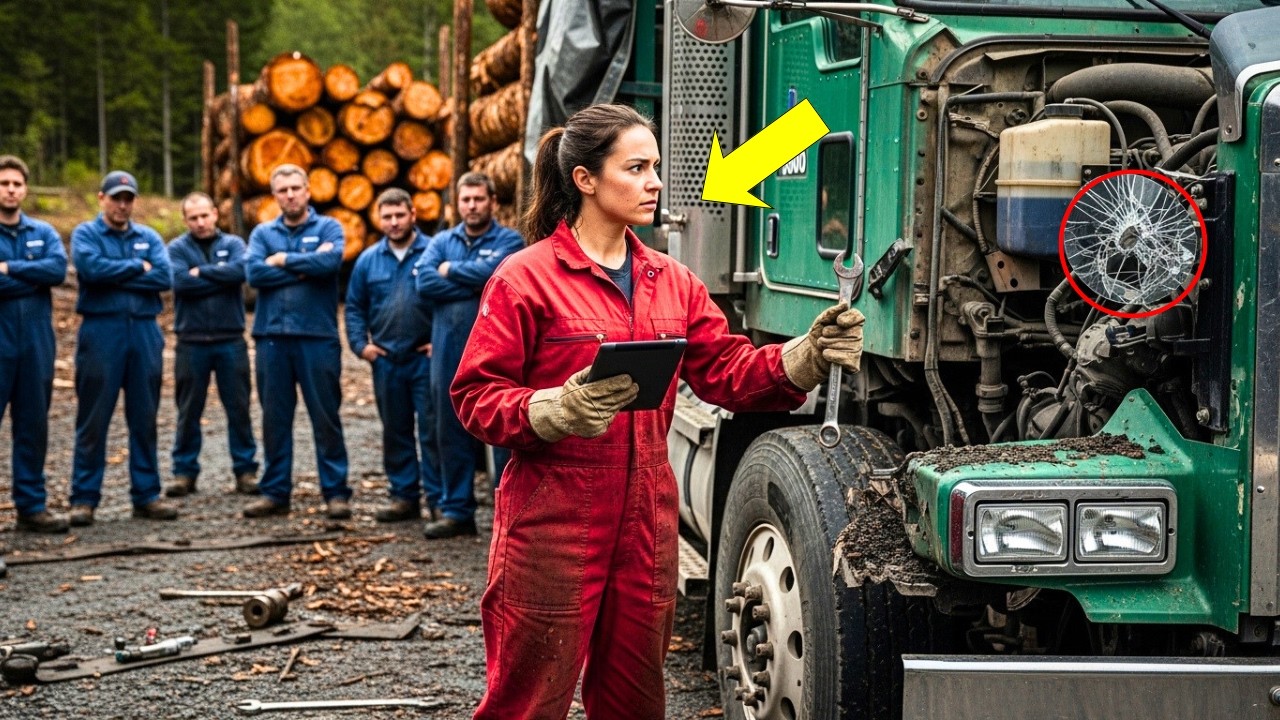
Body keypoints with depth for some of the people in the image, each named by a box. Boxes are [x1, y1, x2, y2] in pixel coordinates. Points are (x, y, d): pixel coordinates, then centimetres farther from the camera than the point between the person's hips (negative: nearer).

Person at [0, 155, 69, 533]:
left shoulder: (44, 233, 10)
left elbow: (58, 270, -8)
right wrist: (34, 277, -11)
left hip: (36, 343, 4)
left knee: (33, 426, 10)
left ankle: (31, 506, 17)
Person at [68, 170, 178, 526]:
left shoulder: (149, 237, 12)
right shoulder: (85, 233, 4)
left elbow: (164, 278, -5)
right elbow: (91, 268, -16)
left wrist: (114, 277, -9)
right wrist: (137, 268, -6)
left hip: (145, 332, 3)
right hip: (101, 331, -3)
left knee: (144, 418, 6)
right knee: (93, 419, -2)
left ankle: (146, 494, 13)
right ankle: (84, 498, 3)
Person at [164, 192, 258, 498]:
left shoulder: (233, 244, 7)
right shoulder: (177, 248, 3)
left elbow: (240, 270, -14)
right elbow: (180, 281, -15)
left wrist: (202, 272, -10)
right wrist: (221, 279, -10)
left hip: (231, 340, 1)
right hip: (192, 341, -1)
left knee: (238, 408, 4)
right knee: (188, 411, 5)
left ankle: (245, 470, 11)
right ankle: (185, 472, 13)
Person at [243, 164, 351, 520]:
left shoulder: (327, 227, 5)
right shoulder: (263, 233, 12)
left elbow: (331, 261, -15)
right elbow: (254, 273, -5)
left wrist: (285, 260, -5)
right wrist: (306, 269, -8)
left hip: (317, 336, -3)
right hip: (271, 336, 3)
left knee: (326, 417, -1)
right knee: (274, 419, 7)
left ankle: (336, 492, 4)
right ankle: (275, 492, 14)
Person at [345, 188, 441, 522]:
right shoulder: (368, 260, 10)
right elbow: (354, 307, 17)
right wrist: (360, 344, 5)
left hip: (426, 357, -4)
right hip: (386, 359, 4)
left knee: (432, 431, -4)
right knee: (395, 432, 10)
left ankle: (438, 498, 1)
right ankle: (404, 497, 18)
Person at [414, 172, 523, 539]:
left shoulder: (509, 241, 2)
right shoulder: (442, 242, 14)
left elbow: (489, 271, -18)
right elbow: (425, 281, -4)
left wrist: (450, 270, -3)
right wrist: (476, 288, -11)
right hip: (449, 352, 4)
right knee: (453, 433, 9)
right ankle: (456, 511, 16)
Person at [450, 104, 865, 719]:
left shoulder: (673, 282, 11)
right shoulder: (526, 279, -6)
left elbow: (727, 370, 5)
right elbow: (477, 397, -7)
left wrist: (806, 356, -11)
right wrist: (557, 409, -24)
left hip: (647, 523, 6)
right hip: (552, 525, -6)